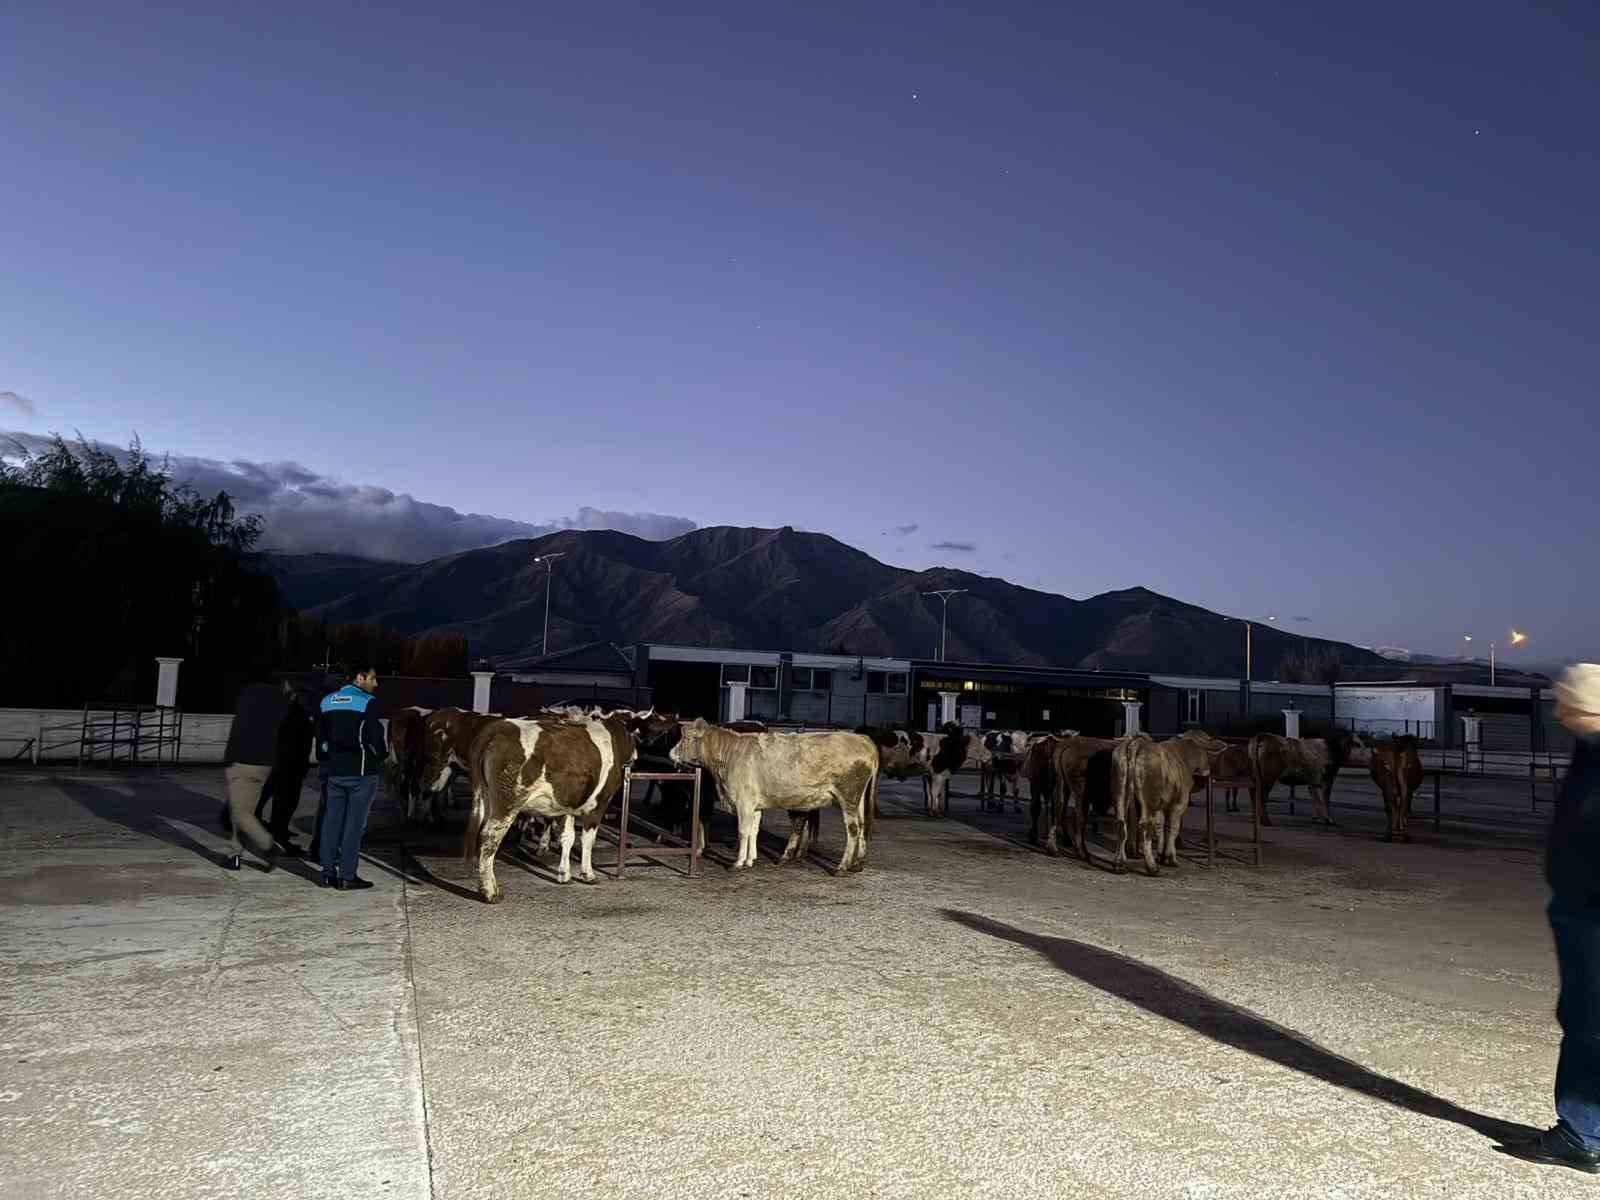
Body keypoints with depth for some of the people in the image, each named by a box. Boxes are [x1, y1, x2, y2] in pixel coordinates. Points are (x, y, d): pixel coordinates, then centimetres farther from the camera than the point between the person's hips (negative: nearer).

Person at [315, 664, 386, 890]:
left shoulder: (327, 701, 10)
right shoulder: (366, 702, -11)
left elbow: (320, 737, 15)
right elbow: (375, 737, -12)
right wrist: (381, 757, 6)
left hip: (335, 771, 6)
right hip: (361, 772, -6)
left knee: (331, 821, 11)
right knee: (354, 823, -2)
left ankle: (328, 873, 14)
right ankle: (347, 876, -1)